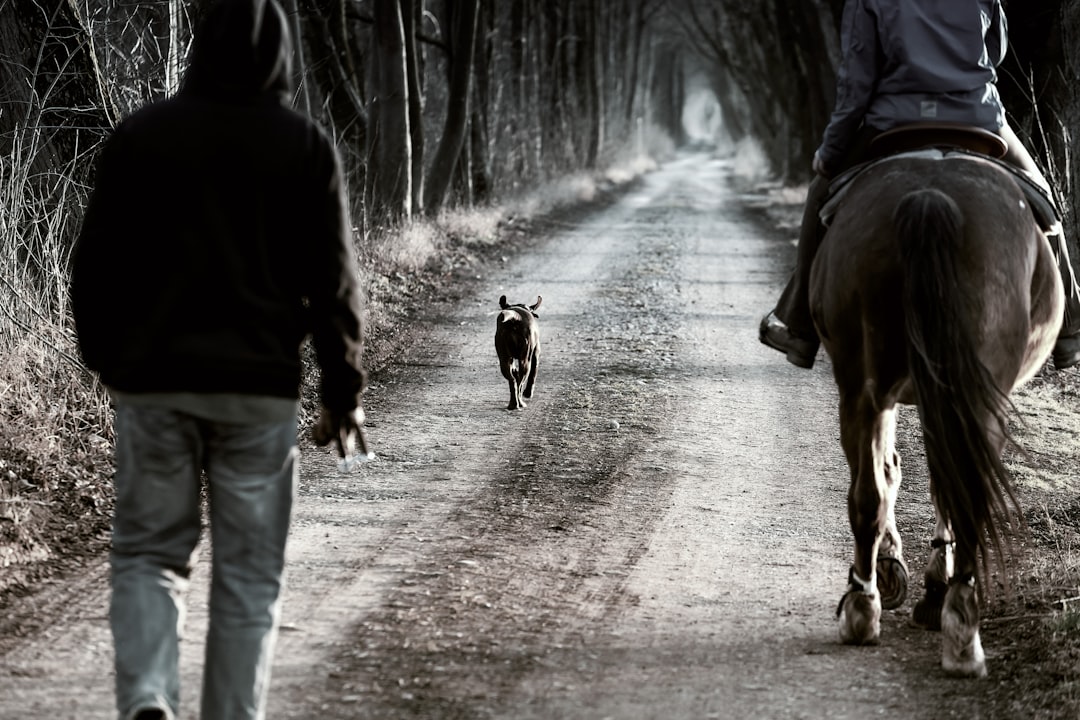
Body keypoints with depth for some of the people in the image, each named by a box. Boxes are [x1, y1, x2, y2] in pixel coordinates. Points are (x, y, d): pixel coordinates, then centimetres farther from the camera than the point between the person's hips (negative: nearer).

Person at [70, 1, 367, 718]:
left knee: (148, 552, 10)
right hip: (261, 387, 0)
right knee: (249, 572, 9)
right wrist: (345, 391, 6)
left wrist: (107, 360, 17)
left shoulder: (139, 136, 0)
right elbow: (332, 281, -3)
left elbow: (98, 262, 2)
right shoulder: (307, 147, -2)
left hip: (155, 382, 1)